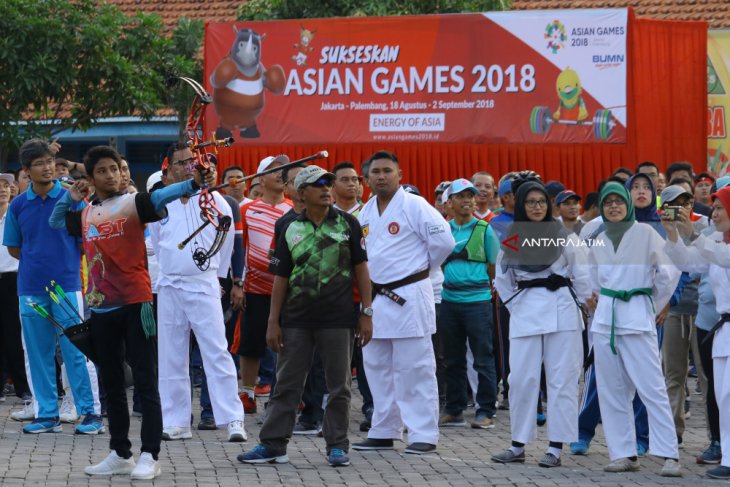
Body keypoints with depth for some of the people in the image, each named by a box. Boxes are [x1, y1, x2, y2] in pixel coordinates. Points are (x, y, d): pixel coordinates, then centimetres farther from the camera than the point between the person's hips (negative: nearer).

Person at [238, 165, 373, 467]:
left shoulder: (347, 224, 2)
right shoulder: (291, 230, 6)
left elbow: (360, 268, 3)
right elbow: (281, 277, 8)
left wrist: (367, 312, -2)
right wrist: (273, 321, 4)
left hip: (337, 318, -1)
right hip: (296, 319, 2)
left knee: (338, 385, 4)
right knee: (287, 384, 5)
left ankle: (337, 445, 12)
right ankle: (273, 445, 9)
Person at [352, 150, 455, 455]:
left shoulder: (414, 206, -9)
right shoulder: (366, 212, 13)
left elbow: (443, 241, -13)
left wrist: (422, 267, -1)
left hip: (408, 296, -8)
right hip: (375, 298, 8)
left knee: (414, 371, -6)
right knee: (377, 369, 13)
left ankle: (424, 435, -3)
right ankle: (384, 433, 22)